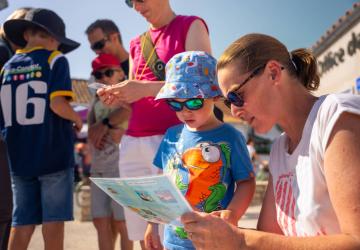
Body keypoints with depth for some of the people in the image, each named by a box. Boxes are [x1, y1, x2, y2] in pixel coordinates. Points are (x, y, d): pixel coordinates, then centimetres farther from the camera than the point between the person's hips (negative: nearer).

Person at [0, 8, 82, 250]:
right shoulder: (55, 60, -3)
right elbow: (57, 103, -17)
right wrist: (77, 119, 0)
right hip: (53, 155, -4)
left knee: (22, 223, 9)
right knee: (53, 221, 3)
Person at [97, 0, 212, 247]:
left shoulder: (191, 26, 4)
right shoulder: (136, 44, 21)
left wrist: (146, 88, -18)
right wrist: (117, 97, 1)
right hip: (132, 143, 6)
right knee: (144, 237, 4)